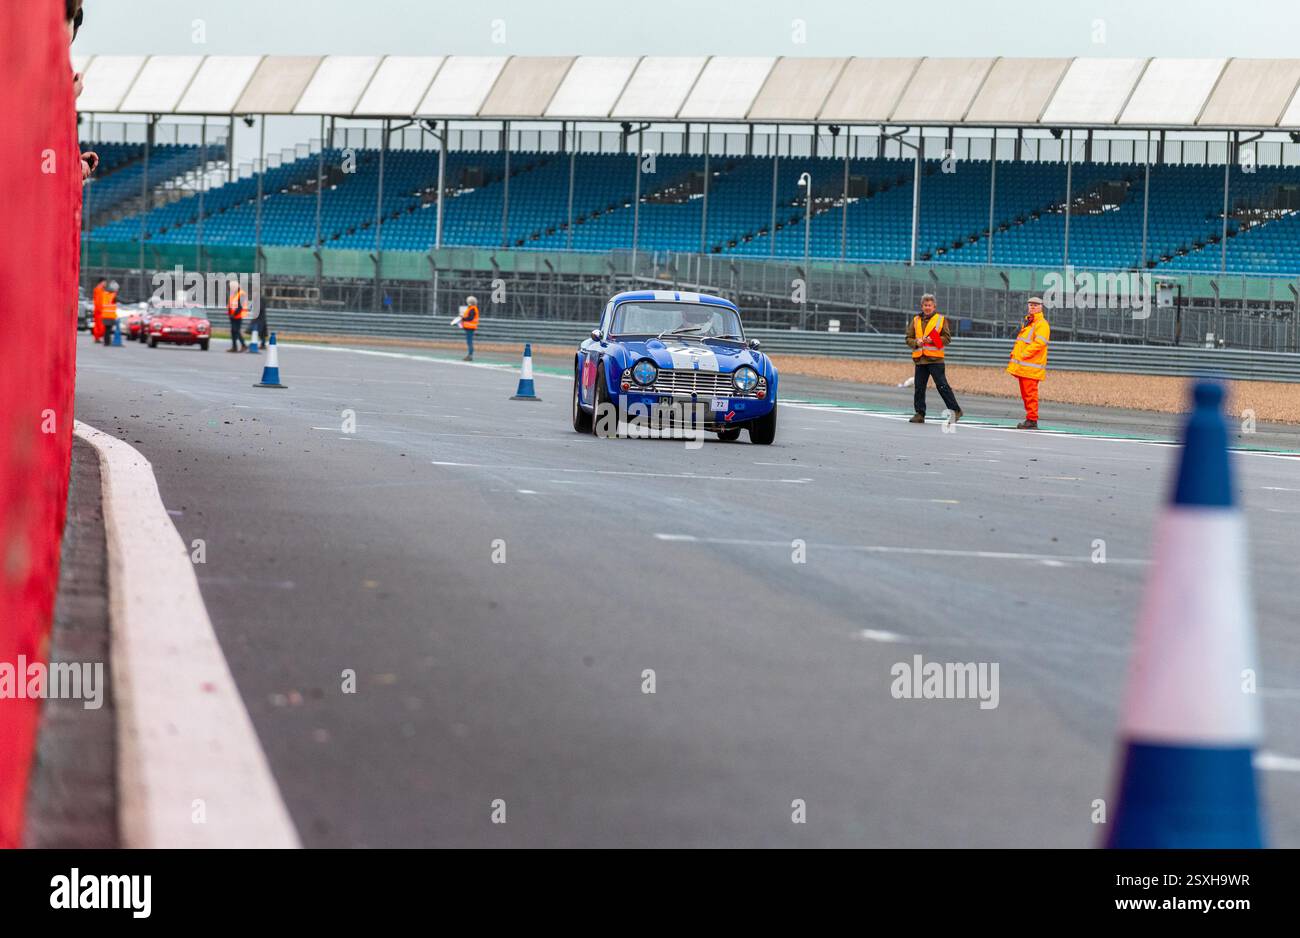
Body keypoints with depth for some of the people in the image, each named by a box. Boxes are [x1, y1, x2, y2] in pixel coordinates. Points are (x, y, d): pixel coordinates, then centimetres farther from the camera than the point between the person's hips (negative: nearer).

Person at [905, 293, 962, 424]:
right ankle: (919, 414, 11)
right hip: (920, 359, 4)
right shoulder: (916, 320, 12)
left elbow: (947, 338, -1)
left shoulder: (941, 319, 2)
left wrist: (932, 340, -15)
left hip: (935, 359, -4)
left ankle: (955, 411, 0)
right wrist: (916, 342, -9)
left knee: (942, 386, -7)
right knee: (919, 388, 4)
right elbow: (909, 339, 13)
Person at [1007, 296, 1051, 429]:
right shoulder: (1028, 322, 22)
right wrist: (1015, 354, 13)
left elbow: (1038, 343, -18)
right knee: (1025, 394, 11)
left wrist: (1022, 355, -20)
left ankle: (1032, 420, -11)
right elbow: (1020, 341, 29)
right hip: (1023, 366, 9)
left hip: (1031, 367, -9)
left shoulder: (1042, 324, -8)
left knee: (1030, 393, -12)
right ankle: (1030, 419, 16)